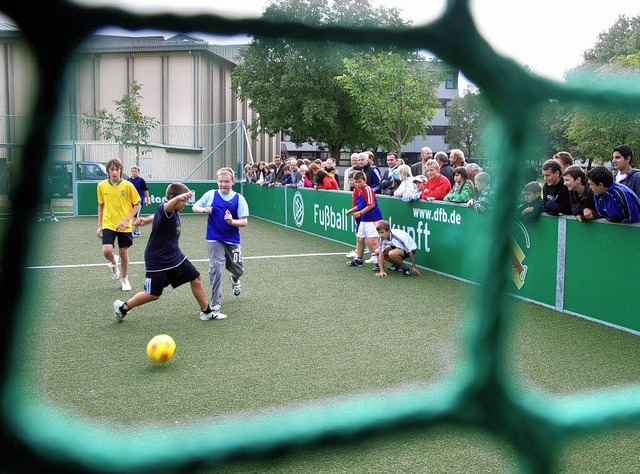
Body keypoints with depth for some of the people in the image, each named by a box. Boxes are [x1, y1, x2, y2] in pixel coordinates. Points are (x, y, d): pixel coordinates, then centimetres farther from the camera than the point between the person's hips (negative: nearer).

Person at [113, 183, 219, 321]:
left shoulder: (175, 212, 4)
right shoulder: (164, 208, -24)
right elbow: (168, 206, -52)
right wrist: (178, 198, -71)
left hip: (175, 256, 8)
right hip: (157, 261, -8)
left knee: (196, 279, 4)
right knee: (153, 295, 4)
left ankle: (206, 311, 19)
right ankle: (122, 307, 26)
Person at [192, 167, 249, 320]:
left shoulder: (239, 198, -4)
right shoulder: (210, 195, -2)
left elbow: (244, 222, -5)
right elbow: (195, 207, 9)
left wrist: (232, 221, -25)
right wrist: (203, 210, -13)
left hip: (232, 240, 2)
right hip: (214, 240, -2)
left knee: (238, 270, 14)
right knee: (216, 269, -14)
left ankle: (235, 279, 56)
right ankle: (214, 308, -10)